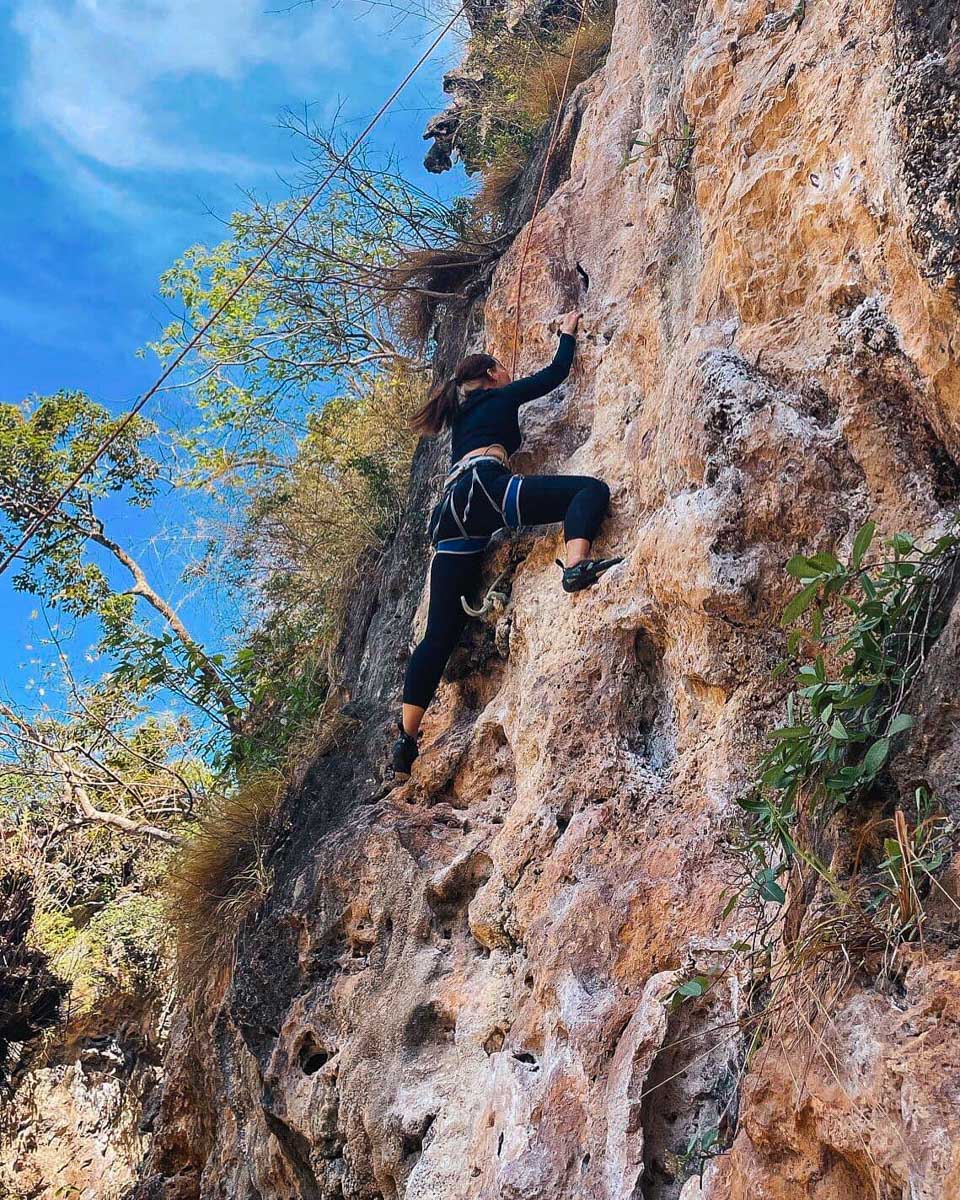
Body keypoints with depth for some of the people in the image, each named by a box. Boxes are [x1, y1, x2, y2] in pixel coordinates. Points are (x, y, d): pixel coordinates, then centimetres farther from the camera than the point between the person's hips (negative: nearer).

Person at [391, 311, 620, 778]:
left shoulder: (462, 417, 38)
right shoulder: (499, 396, 20)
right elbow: (556, 373, 26)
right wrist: (568, 334, 44)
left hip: (450, 512, 7)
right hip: (483, 488, -7)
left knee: (440, 633, 5)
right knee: (591, 488, -11)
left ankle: (407, 740, 1)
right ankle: (577, 565, -42)